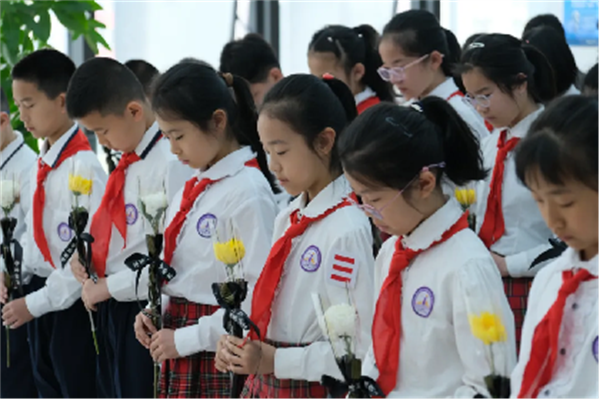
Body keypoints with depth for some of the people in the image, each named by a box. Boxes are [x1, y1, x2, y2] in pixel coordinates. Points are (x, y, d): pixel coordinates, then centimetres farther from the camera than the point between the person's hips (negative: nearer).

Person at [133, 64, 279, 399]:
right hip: (178, 348, 8)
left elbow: (258, 293, -20)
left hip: (218, 354, -8)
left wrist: (187, 339, -17)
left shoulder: (248, 191, -15)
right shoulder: (193, 188, 12)